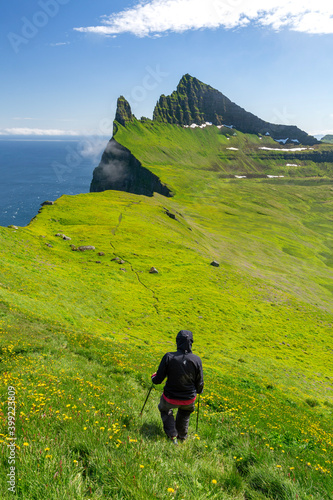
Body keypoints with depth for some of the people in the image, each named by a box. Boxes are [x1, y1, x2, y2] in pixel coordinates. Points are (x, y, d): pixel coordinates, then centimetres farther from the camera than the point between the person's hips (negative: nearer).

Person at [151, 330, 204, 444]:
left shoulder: (168, 357, -23)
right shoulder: (197, 360, -17)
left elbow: (158, 380, -14)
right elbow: (199, 383, -4)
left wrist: (153, 377, 11)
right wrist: (199, 391, 19)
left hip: (170, 398, -2)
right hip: (189, 399, 2)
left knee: (164, 409, 33)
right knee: (185, 413, 36)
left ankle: (172, 435, 27)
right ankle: (182, 436, 49)